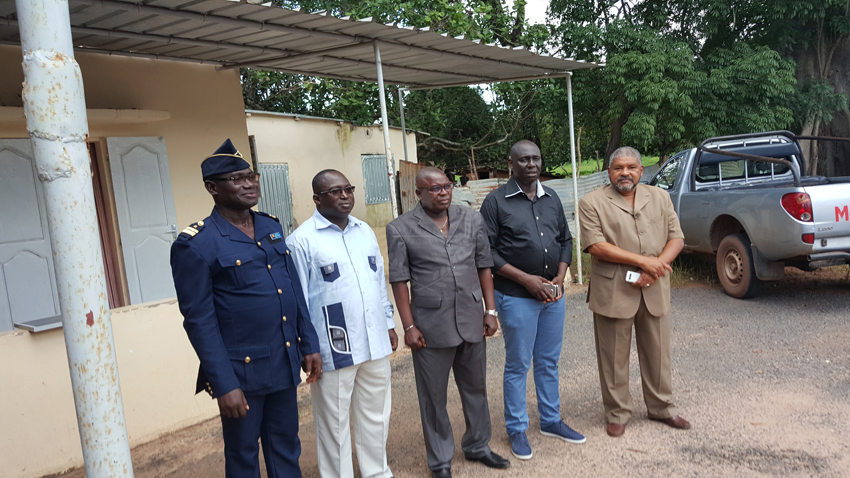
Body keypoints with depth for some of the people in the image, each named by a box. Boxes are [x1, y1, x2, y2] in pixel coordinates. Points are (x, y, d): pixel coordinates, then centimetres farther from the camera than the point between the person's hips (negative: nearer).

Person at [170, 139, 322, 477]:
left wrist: (309, 345, 10)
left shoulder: (272, 228, 7)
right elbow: (199, 321, -13)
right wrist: (223, 385, -14)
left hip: (284, 366, 5)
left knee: (286, 450, 18)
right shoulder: (195, 244, -12)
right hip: (242, 372, -5)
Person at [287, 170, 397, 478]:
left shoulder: (365, 231, 8)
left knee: (375, 417, 19)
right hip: (333, 349, -5)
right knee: (335, 424, 11)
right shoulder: (302, 240, -11)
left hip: (375, 343, 6)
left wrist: (388, 323, 15)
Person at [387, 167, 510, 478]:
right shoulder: (401, 229, -7)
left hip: (471, 322, 4)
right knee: (434, 396, 10)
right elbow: (399, 280, -6)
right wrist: (409, 326, -8)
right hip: (431, 327, -3)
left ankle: (477, 445, 41)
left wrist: (490, 311, 4)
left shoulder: (471, 219, 4)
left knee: (475, 388, 19)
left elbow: (484, 266, 7)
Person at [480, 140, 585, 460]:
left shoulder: (552, 199, 10)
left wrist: (560, 278, -1)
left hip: (553, 295, 5)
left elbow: (565, 240, 15)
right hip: (516, 297, -5)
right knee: (518, 365, 5)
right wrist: (526, 279, -16)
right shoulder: (496, 201, -8)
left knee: (549, 362, 16)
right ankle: (517, 430, 21)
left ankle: (551, 421, 32)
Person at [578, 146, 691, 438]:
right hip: (612, 292, -3)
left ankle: (661, 408, 33)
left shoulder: (660, 197, 11)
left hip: (654, 291, 4)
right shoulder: (592, 203, -3)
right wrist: (642, 261, -16)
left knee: (658, 353, 15)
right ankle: (617, 414, 21)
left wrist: (655, 267, -11)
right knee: (614, 357, 5)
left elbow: (676, 238, 6)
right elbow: (595, 245, -14)